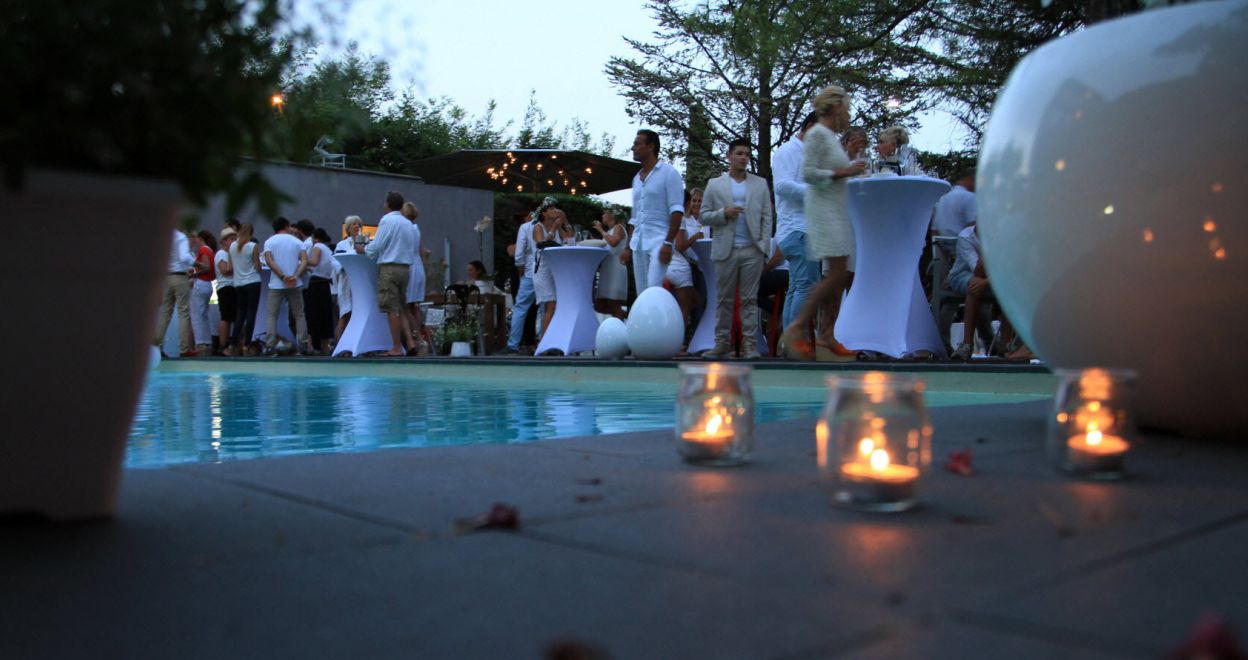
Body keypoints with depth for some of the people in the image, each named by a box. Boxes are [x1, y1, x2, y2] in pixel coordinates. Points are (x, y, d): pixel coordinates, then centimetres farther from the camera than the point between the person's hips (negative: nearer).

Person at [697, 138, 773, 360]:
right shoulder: (714, 184, 10)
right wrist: (723, 213, -11)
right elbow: (704, 216, 7)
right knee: (724, 300, 3)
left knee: (750, 300, 0)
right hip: (726, 250, 0)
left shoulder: (760, 184, 12)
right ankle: (722, 343, 9)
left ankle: (750, 344, 1)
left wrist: (764, 246, -2)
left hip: (752, 250, 0)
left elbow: (767, 217, 8)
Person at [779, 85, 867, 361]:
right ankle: (797, 328, -11)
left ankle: (827, 337, 8)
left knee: (838, 275, 6)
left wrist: (849, 172, 13)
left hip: (837, 212, 10)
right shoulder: (817, 134, -8)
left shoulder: (831, 137, 19)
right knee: (837, 273, -15)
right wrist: (843, 172, -16)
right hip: (824, 211, -10)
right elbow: (808, 173, -18)